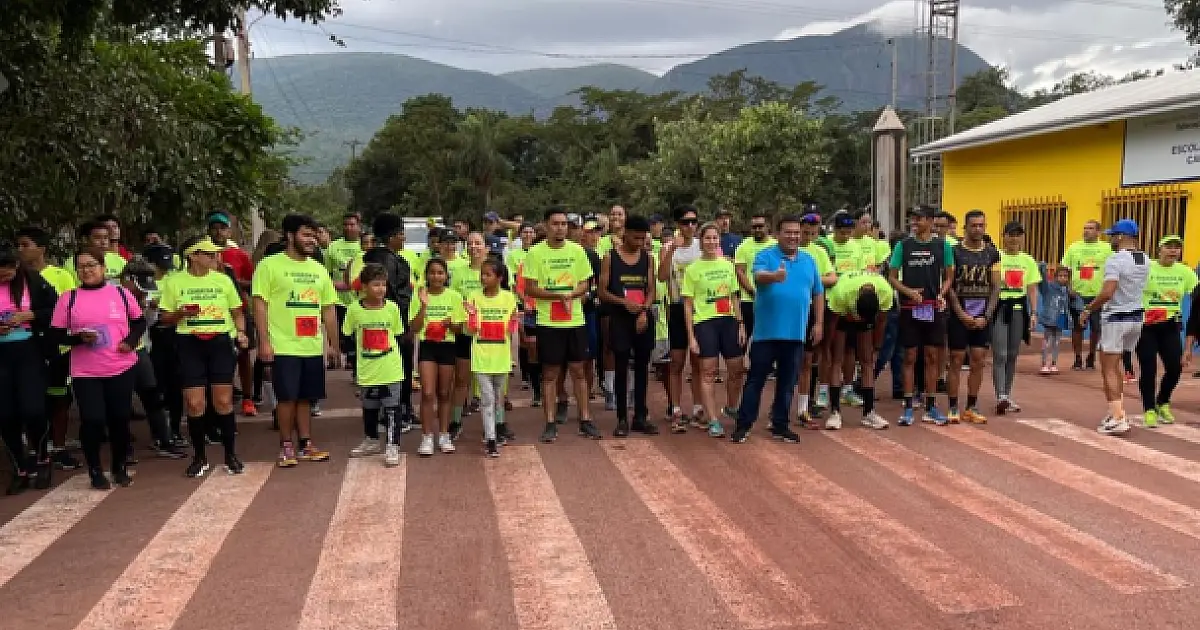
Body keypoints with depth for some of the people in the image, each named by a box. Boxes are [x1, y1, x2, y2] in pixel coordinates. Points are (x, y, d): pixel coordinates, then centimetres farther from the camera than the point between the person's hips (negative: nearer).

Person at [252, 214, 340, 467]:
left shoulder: (319, 269, 13)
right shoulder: (270, 265, -4)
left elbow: (328, 309, 15)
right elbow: (260, 304, -8)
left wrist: (333, 344, 13)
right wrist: (264, 341, -14)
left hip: (313, 348, 5)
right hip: (283, 347, -5)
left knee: (306, 397, 11)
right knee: (287, 397, 0)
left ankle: (306, 444, 20)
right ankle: (286, 446, 13)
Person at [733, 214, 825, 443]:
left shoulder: (808, 261, 12)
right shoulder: (765, 256, -3)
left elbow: (818, 293, 16)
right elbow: (758, 276, -24)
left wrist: (818, 323, 11)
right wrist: (773, 276, -45)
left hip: (796, 333, 4)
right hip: (766, 332, -4)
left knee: (787, 382, 11)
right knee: (756, 379, 2)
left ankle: (780, 425, 21)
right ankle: (744, 424, 9)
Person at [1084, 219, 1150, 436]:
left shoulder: (1115, 260, -17)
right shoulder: (1145, 260, 6)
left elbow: (1107, 293, -26)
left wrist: (1088, 309, -11)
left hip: (1116, 318, -8)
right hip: (1136, 317, 8)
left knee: (1109, 370, -2)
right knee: (1114, 367, 20)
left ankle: (1118, 419, -9)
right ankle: (1118, 413, 22)